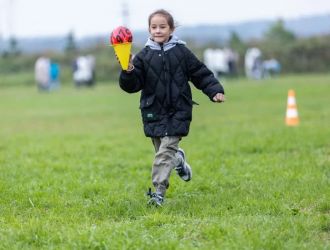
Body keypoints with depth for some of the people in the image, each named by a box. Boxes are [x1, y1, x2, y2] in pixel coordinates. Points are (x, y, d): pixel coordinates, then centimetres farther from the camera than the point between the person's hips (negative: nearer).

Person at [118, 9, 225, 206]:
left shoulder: (182, 52, 1)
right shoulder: (144, 56, 2)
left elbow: (201, 74, 7)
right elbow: (132, 85, -3)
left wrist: (215, 91, -5)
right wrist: (128, 72, -23)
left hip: (177, 112, -2)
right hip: (154, 112, 2)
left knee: (166, 149, -13)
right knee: (162, 149, 11)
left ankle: (159, 192, -13)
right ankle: (178, 160, 46)